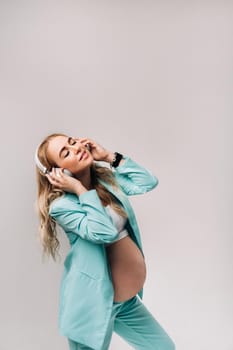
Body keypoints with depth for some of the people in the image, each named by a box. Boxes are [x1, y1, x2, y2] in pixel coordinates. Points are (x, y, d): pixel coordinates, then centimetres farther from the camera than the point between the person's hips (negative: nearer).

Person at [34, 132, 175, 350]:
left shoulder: (105, 178, 3)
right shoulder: (61, 205, -18)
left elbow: (147, 182, -3)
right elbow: (105, 232, -29)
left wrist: (110, 157, -6)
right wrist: (80, 190, -24)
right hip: (93, 302, -7)